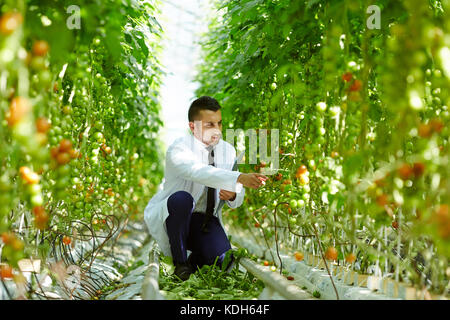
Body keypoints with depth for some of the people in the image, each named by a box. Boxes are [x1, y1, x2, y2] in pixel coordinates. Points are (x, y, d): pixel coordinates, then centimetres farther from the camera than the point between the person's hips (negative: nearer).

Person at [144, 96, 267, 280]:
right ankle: (180, 262, -16)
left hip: (205, 220, 4)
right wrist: (240, 179, -52)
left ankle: (194, 258, 17)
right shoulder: (178, 149, -18)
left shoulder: (227, 150, 2)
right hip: (169, 217, -4)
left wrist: (232, 196, -21)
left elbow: (238, 198, 5)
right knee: (182, 199, -37)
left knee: (224, 261, -20)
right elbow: (201, 173, -40)